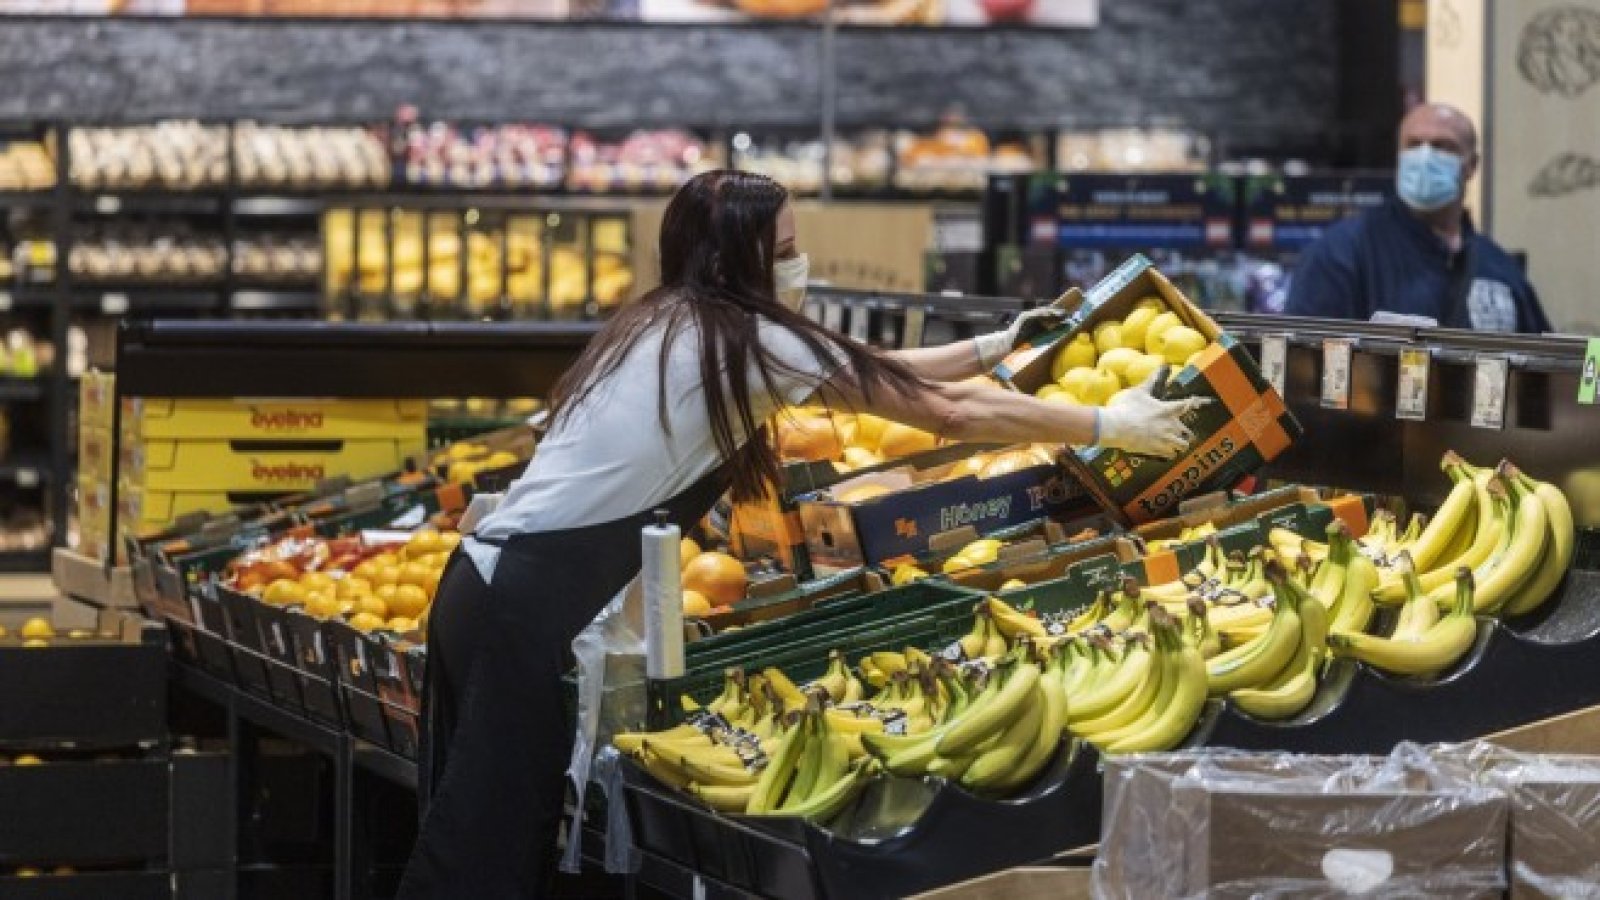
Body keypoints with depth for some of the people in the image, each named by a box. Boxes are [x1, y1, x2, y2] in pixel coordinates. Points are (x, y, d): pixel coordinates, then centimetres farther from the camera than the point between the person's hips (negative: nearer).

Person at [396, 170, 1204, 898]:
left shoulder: (669, 325, 18)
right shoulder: (747, 337, -8)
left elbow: (883, 375, 29)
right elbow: (949, 413, -2)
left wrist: (994, 348, 35)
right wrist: (1111, 426, 7)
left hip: (499, 586, 9)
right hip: (534, 608, -9)